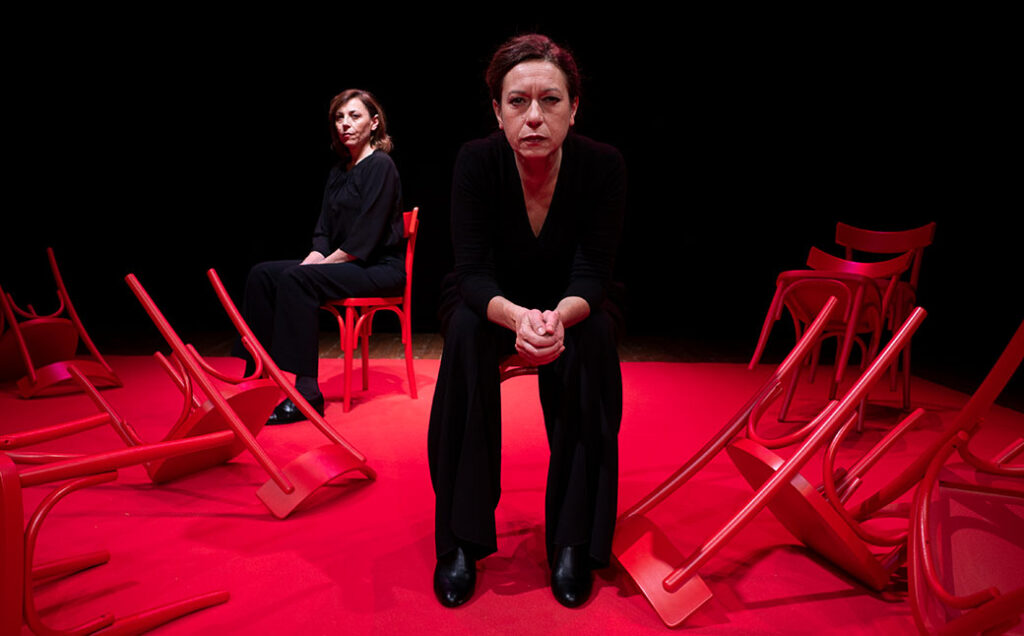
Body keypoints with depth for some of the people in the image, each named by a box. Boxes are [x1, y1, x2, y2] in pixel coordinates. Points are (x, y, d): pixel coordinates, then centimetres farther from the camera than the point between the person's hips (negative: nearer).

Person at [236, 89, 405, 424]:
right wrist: (311, 260, -3)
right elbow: (324, 232, 15)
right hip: (342, 264, 9)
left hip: (380, 269, -8)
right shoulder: (338, 172, 18)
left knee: (297, 280, -29)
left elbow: (364, 239, -17)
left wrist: (321, 263, -14)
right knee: (262, 274, -7)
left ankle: (306, 393, -25)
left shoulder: (380, 166, -9)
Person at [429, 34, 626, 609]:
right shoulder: (477, 161, -21)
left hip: (570, 307, 1)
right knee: (466, 330, -32)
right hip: (492, 306, 0)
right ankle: (460, 539, -21)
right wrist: (517, 318, -48)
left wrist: (559, 317, -44)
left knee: (594, 335, -32)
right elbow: (474, 274, -26)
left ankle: (575, 540, -19)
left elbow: (593, 275, -21)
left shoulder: (603, 165, -20)